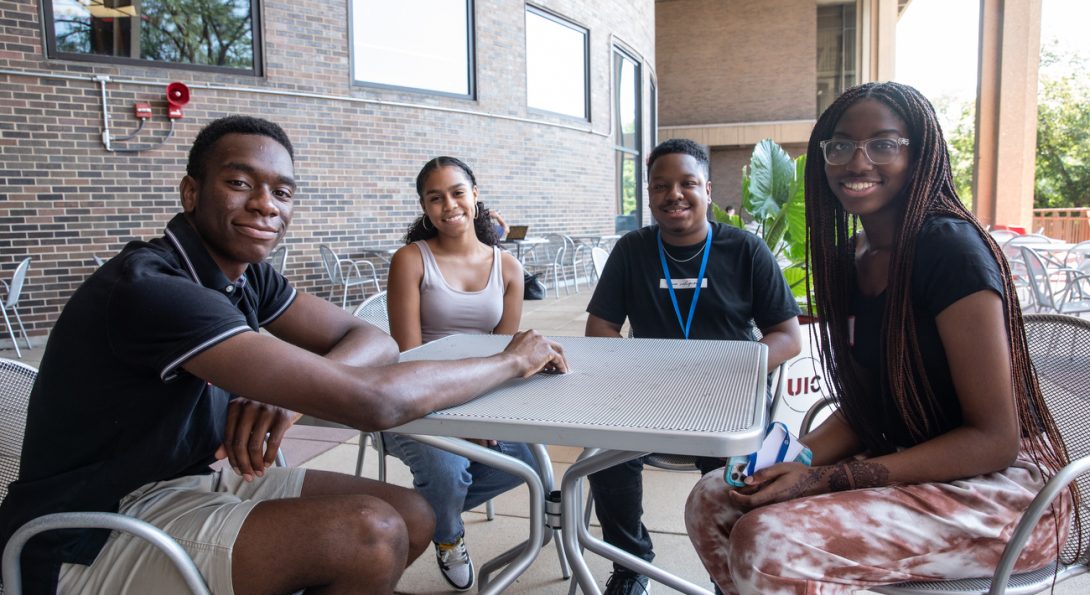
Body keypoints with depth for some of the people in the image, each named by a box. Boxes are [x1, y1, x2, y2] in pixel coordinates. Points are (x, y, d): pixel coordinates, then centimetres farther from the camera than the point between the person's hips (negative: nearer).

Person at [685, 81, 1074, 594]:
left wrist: (825, 479, -22)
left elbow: (994, 440, -19)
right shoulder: (848, 258, 5)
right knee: (711, 503, -2)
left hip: (996, 487, -7)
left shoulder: (949, 247, -18)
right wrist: (789, 462, -11)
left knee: (769, 543, -27)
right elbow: (860, 413, 9)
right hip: (902, 468, 7)